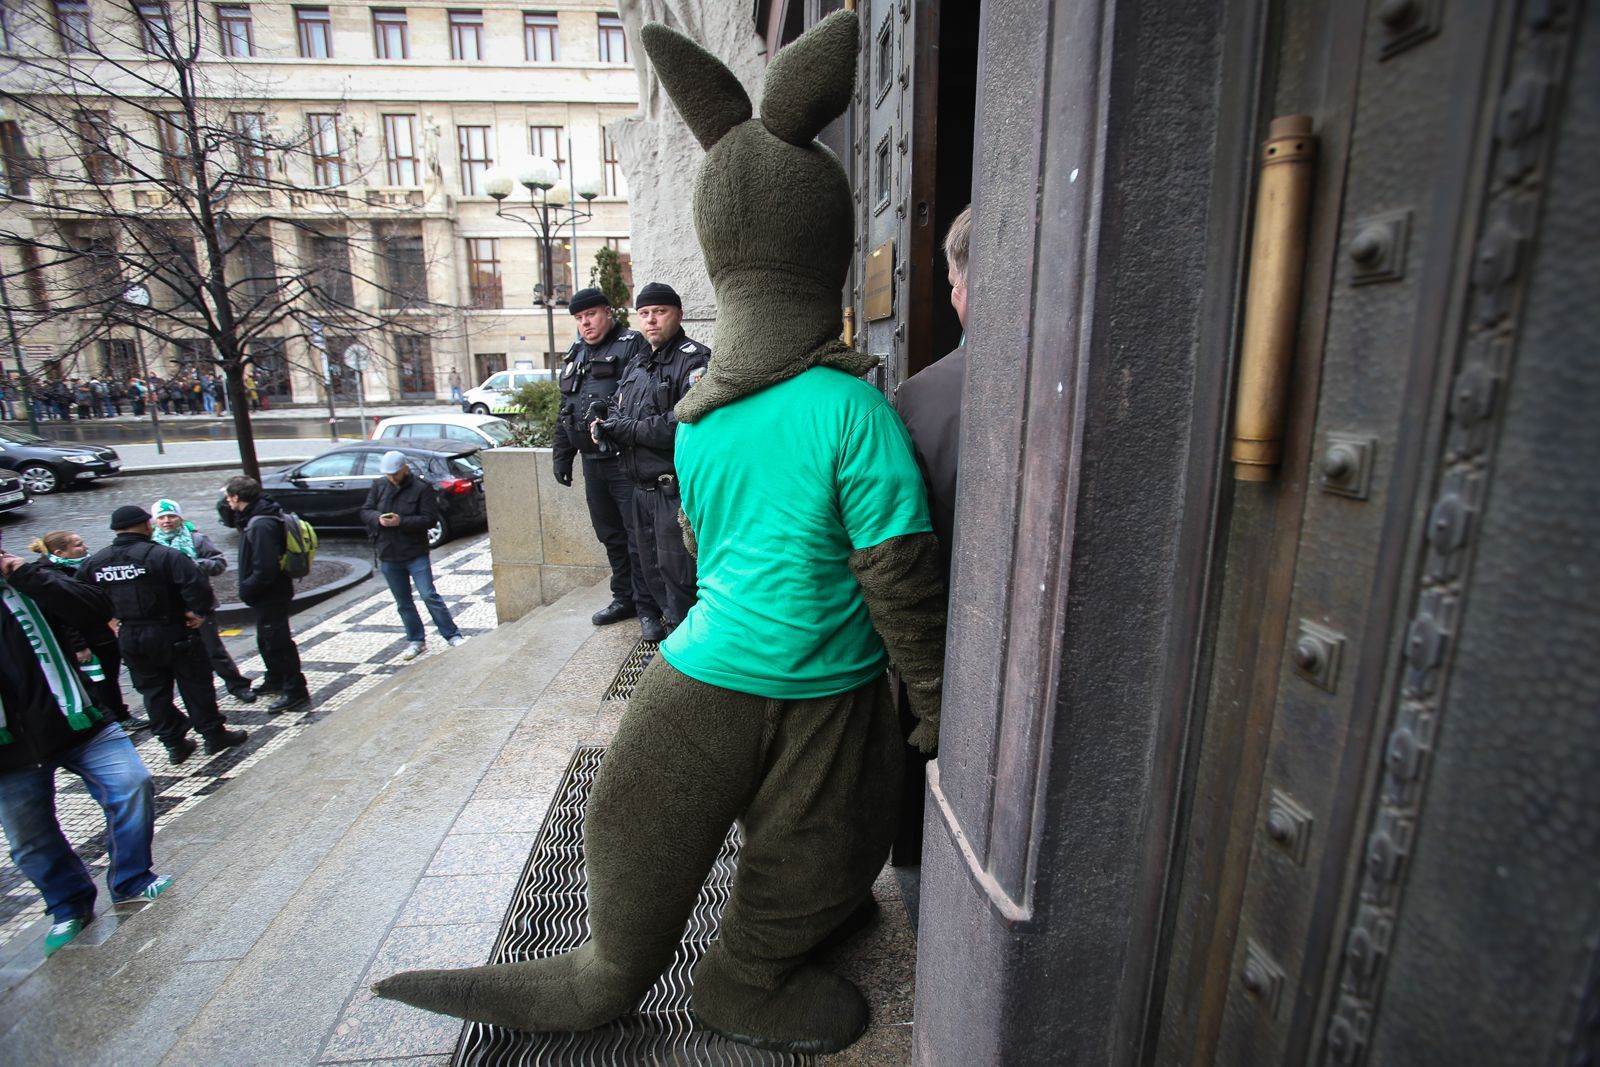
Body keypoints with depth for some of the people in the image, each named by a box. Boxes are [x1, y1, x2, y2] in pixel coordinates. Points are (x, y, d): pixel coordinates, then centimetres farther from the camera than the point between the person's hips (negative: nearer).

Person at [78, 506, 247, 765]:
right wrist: (198, 612, -14)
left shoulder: (93, 563, 2)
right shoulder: (164, 555, -18)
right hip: (173, 634, -5)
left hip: (129, 639, 5)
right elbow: (197, 585, -29)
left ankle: (174, 743, 21)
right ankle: (214, 735, 14)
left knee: (153, 691, 16)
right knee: (195, 685, 7)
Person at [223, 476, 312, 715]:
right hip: (270, 594, 11)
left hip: (270, 594, -11)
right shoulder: (256, 518, 4)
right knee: (267, 640, 25)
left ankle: (296, 692, 7)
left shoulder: (261, 525, -27)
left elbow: (265, 569, -29)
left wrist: (246, 588, -17)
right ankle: (275, 680, 42)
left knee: (277, 642, -2)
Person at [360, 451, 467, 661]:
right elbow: (365, 511, 8)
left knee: (429, 596, -7)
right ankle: (416, 640, 25)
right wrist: (378, 518, -14)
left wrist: (401, 521, -24)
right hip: (388, 556, 5)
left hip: (416, 555, -5)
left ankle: (453, 636, 3)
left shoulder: (422, 488, -10)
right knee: (403, 602, 13)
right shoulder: (379, 487, 6)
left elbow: (430, 519, -14)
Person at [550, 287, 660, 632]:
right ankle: (624, 599, 30)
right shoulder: (575, 355, 18)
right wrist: (562, 455, 19)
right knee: (611, 536, 16)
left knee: (638, 538, -1)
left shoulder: (632, 346, -6)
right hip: (592, 462, 8)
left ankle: (648, 606, 11)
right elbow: (565, 410, 22)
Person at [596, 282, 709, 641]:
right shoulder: (635, 367, 17)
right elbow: (619, 416, 19)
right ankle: (660, 616, 37)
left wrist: (626, 429, -16)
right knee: (651, 566, 19)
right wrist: (607, 426, -6)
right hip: (641, 486, 8)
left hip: (675, 487, -8)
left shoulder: (693, 359, -11)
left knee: (676, 570, 1)